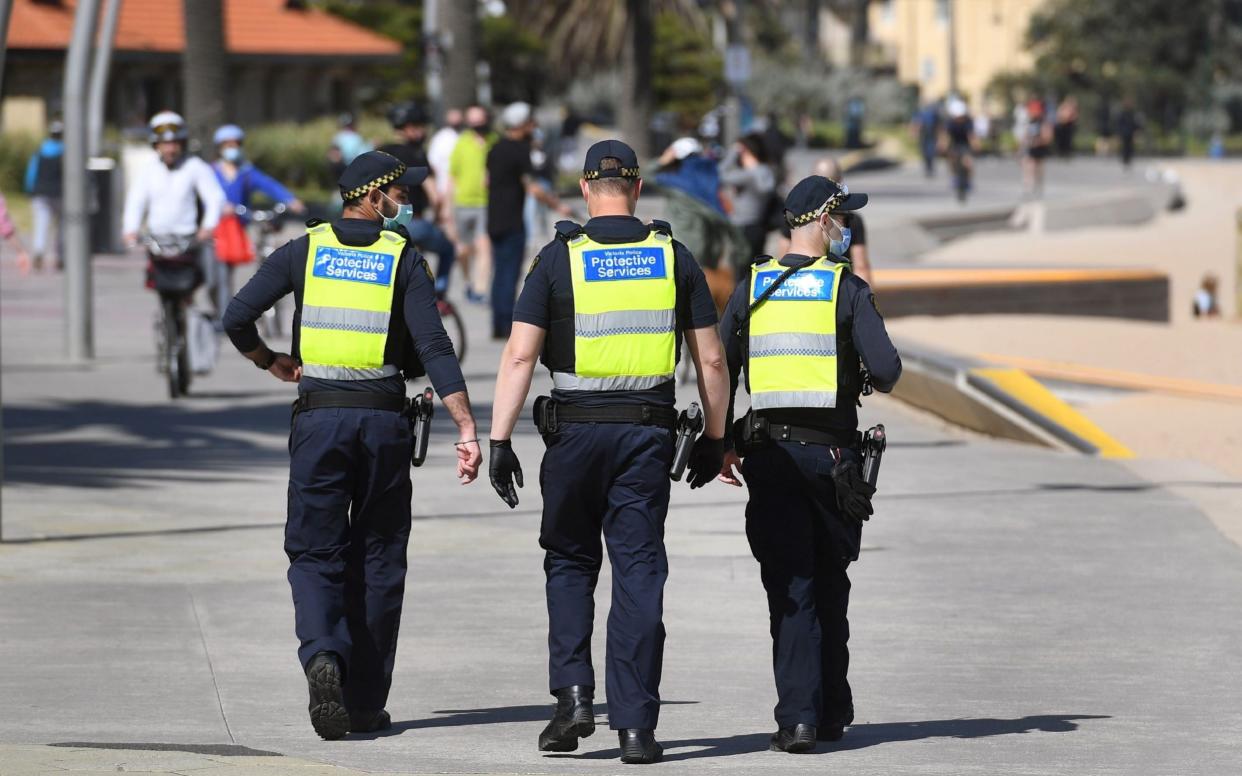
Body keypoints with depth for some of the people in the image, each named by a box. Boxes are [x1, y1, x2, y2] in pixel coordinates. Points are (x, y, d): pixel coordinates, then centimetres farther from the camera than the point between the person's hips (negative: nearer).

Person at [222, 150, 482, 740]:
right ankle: (366, 703, 12)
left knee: (316, 554, 5)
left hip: (319, 416, 0)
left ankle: (322, 655, -24)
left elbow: (237, 317, -5)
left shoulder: (304, 251, 4)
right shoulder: (404, 259, 0)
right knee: (378, 560, 10)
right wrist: (467, 430, -12)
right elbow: (434, 349, -9)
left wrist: (272, 363, 15)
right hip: (384, 419, 0)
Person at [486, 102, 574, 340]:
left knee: (500, 273, 12)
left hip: (494, 220, 8)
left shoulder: (496, 149, 11)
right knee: (510, 274, -6)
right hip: (512, 222, -8)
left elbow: (487, 180, 20)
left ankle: (498, 326, 12)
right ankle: (509, 327, -8)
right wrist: (558, 206, -13)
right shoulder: (519, 151, -14)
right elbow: (533, 189, -20)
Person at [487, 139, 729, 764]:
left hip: (576, 431, -1)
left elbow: (519, 355, -8)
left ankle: (573, 695, 1)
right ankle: (635, 725, -1)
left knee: (570, 564, 15)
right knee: (639, 574, 3)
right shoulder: (674, 259, 4)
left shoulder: (560, 258, -2)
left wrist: (499, 439, -6)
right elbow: (710, 361, 6)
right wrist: (713, 439, 16)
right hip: (648, 432, 1)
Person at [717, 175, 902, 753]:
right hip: (830, 451, -2)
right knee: (830, 586, 13)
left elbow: (719, 369, 4)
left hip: (766, 452, 2)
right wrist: (881, 379, 13)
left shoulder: (752, 287, 6)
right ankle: (831, 711, 20)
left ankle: (798, 716, -9)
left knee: (790, 590, 1)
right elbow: (886, 368, -11)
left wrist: (724, 444, 13)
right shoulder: (847, 288, -4)